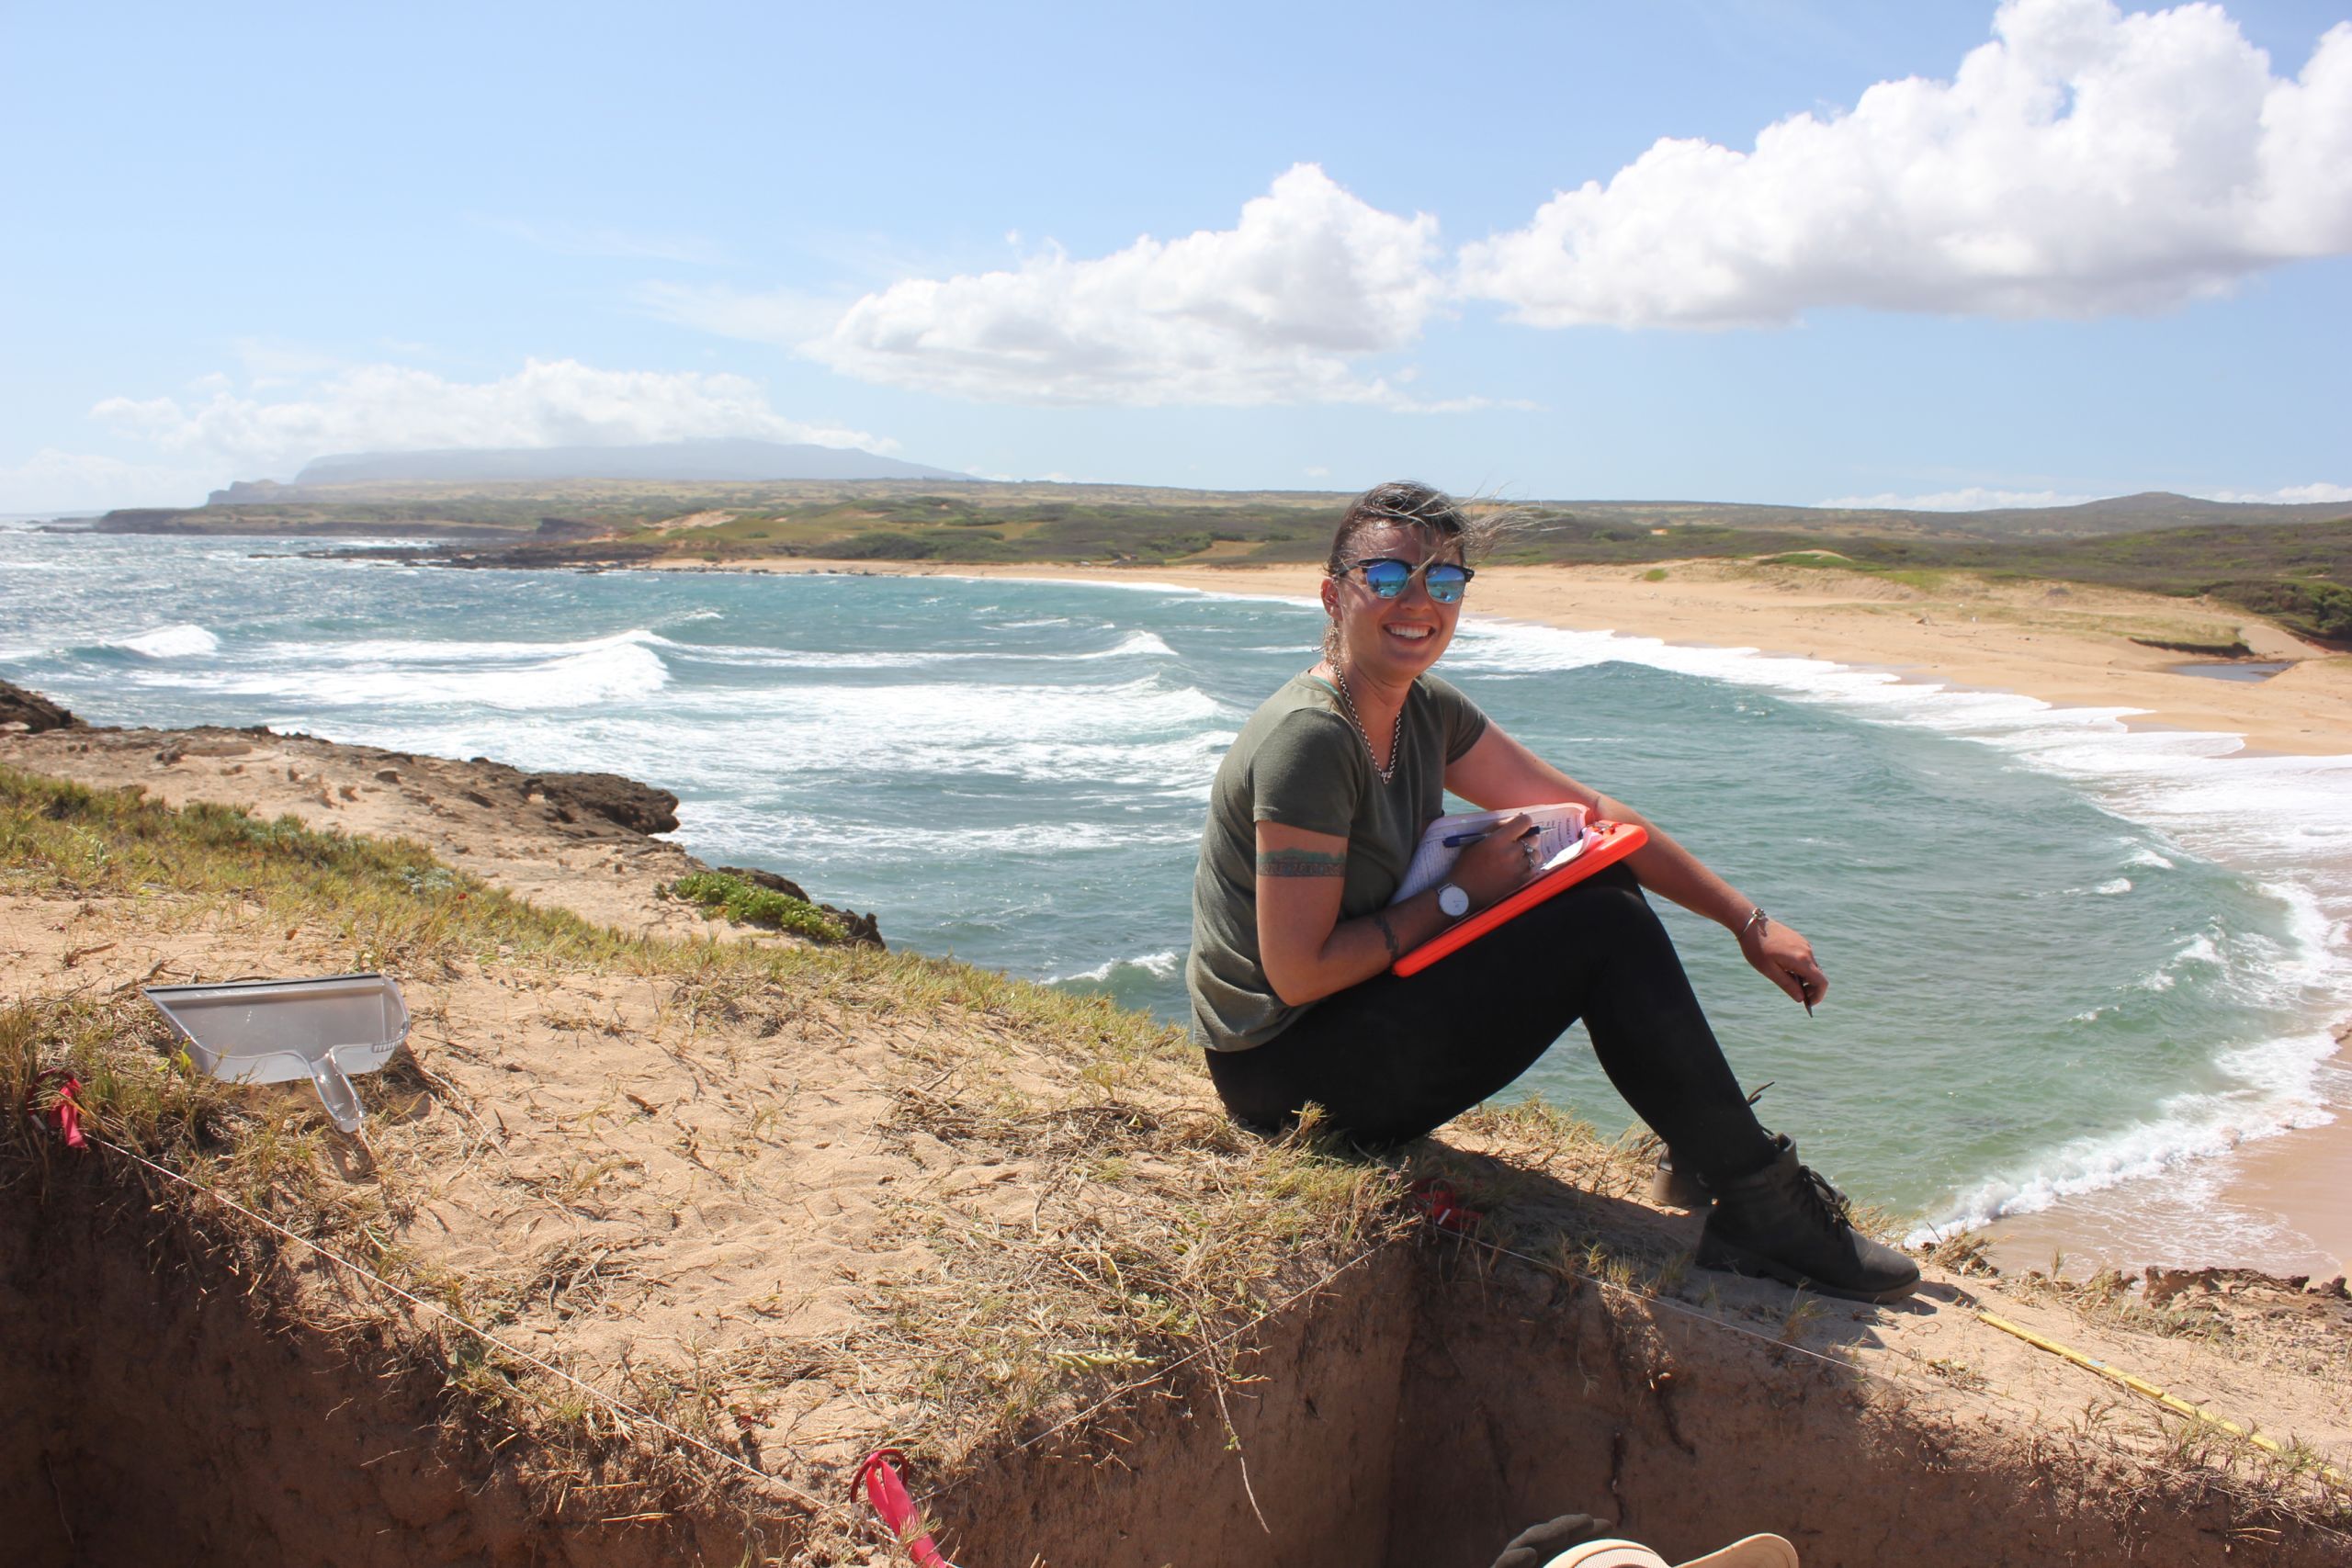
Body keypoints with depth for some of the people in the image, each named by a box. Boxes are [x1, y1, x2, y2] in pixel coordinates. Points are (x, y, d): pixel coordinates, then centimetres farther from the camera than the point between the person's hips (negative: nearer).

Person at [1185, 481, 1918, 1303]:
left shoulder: (1426, 711, 3)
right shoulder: (1309, 740, -23)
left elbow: (1587, 811, 9)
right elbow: (1299, 973, -24)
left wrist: (1745, 919, 7)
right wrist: (1459, 894, -15)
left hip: (1352, 1027, 9)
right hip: (1285, 1073, -9)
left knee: (1604, 886, 5)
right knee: (1603, 930, -13)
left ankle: (1712, 1152, 10)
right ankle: (1762, 1207, -1)